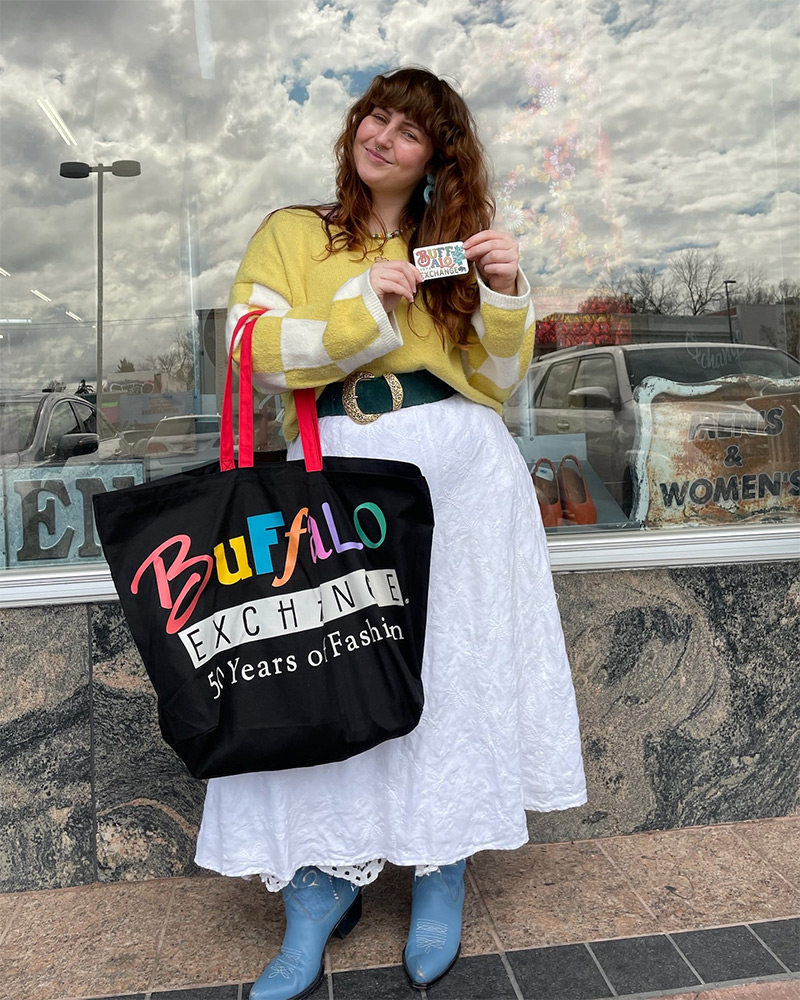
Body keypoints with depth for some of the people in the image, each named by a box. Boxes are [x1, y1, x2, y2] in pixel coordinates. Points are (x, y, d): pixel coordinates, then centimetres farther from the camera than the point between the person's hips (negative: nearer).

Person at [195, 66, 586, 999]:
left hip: (461, 468, 2)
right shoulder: (291, 232, 13)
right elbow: (254, 348, -2)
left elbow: (498, 377, 12)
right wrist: (364, 304, -8)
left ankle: (442, 871, 21)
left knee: (457, 662, 4)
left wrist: (504, 293, -4)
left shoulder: (455, 239, 18)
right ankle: (321, 883, 13)